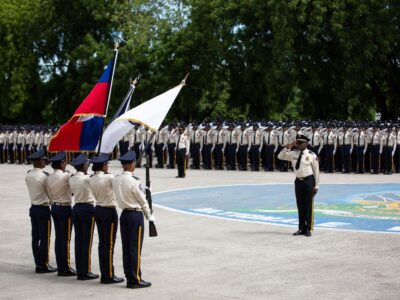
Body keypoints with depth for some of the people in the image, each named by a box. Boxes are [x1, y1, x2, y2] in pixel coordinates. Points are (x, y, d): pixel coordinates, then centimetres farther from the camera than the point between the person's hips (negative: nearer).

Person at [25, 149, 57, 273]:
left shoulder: (28, 175, 5)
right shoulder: (44, 176, -16)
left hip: (33, 208, 7)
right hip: (43, 209, -7)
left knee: (35, 237, 10)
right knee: (45, 238, 0)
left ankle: (38, 264, 17)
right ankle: (43, 265, 4)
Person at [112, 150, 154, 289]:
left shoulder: (116, 180, 2)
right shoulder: (133, 181, -18)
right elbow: (142, 201, -9)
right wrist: (149, 216, 4)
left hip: (124, 214, 7)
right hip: (136, 215, -7)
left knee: (126, 248, 11)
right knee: (135, 249, 0)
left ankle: (129, 278, 17)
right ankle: (135, 280, 5)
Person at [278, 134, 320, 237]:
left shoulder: (312, 155, -6)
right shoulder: (293, 153, 4)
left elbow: (316, 171, -4)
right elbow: (280, 156, 7)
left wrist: (316, 185, -6)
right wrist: (288, 147, -7)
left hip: (309, 180, -4)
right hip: (298, 181, 4)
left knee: (308, 205, 0)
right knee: (300, 206, 9)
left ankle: (308, 229, 9)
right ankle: (301, 228, 18)